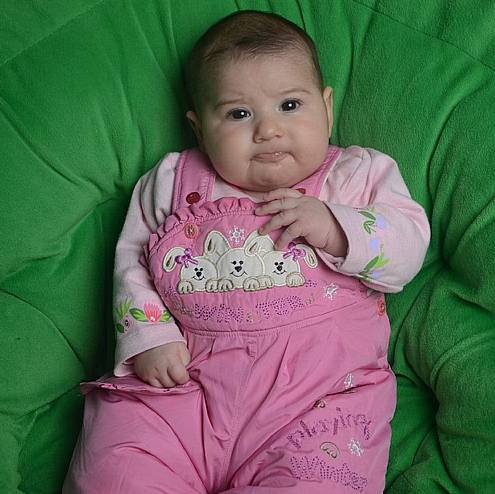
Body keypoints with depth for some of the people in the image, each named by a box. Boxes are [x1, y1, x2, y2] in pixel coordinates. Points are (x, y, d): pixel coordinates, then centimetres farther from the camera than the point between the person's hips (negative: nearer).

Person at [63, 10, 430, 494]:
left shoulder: (357, 173, 12)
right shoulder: (173, 181, 15)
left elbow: (408, 251, 4)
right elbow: (132, 259, 16)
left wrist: (335, 226, -12)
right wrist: (147, 335, 0)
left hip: (322, 388, 0)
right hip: (184, 379, 1)